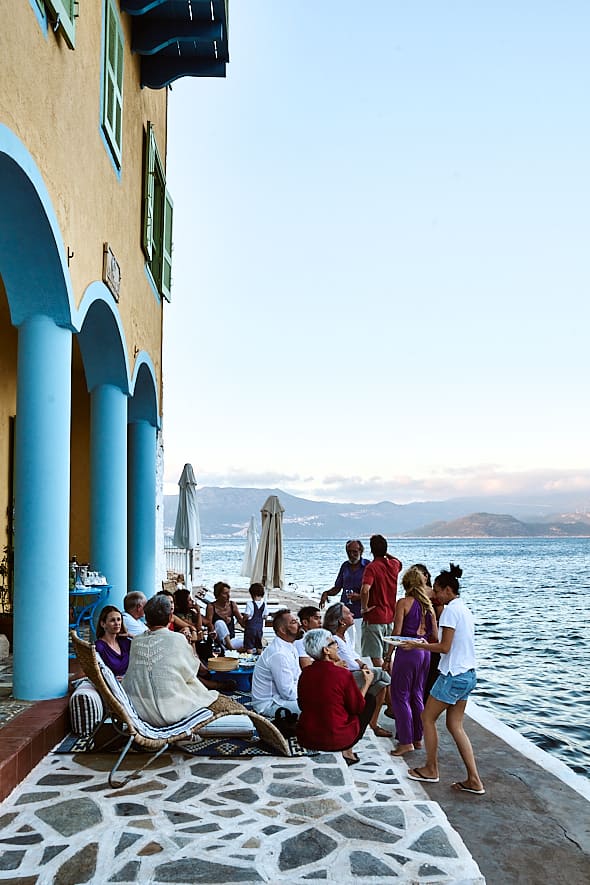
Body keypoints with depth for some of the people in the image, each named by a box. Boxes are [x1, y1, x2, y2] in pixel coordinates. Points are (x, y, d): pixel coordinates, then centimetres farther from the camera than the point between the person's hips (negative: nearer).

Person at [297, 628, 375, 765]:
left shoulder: (305, 673, -4)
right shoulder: (343, 674, -18)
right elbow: (357, 707, -5)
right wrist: (367, 683, 12)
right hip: (336, 740, -5)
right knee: (370, 699, 14)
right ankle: (347, 751, 12)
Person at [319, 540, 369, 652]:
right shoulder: (345, 566, 12)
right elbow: (337, 588, 17)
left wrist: (359, 596, -20)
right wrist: (326, 593, -2)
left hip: (361, 613, -4)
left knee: (360, 645, 0)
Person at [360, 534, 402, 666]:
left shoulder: (372, 567, -16)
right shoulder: (394, 565, 3)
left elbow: (365, 590, -31)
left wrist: (364, 607, -17)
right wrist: (386, 554, 24)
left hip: (374, 617, -7)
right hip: (390, 617, 7)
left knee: (376, 658, 0)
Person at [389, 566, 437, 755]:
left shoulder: (403, 603, -9)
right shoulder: (428, 605, 8)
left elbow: (397, 632, -12)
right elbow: (435, 636, 8)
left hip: (407, 651, -6)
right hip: (425, 652, 6)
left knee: (400, 696, 2)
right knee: (417, 695, 17)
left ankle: (406, 742, 2)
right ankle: (418, 738, 23)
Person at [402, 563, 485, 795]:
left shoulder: (451, 610, -16)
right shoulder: (465, 609, 13)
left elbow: (445, 647, -18)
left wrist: (417, 645, -7)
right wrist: (427, 644, 22)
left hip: (453, 675, -9)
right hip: (468, 674, 9)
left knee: (427, 718, 8)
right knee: (455, 725, 12)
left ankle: (431, 770, 19)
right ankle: (474, 780, 9)